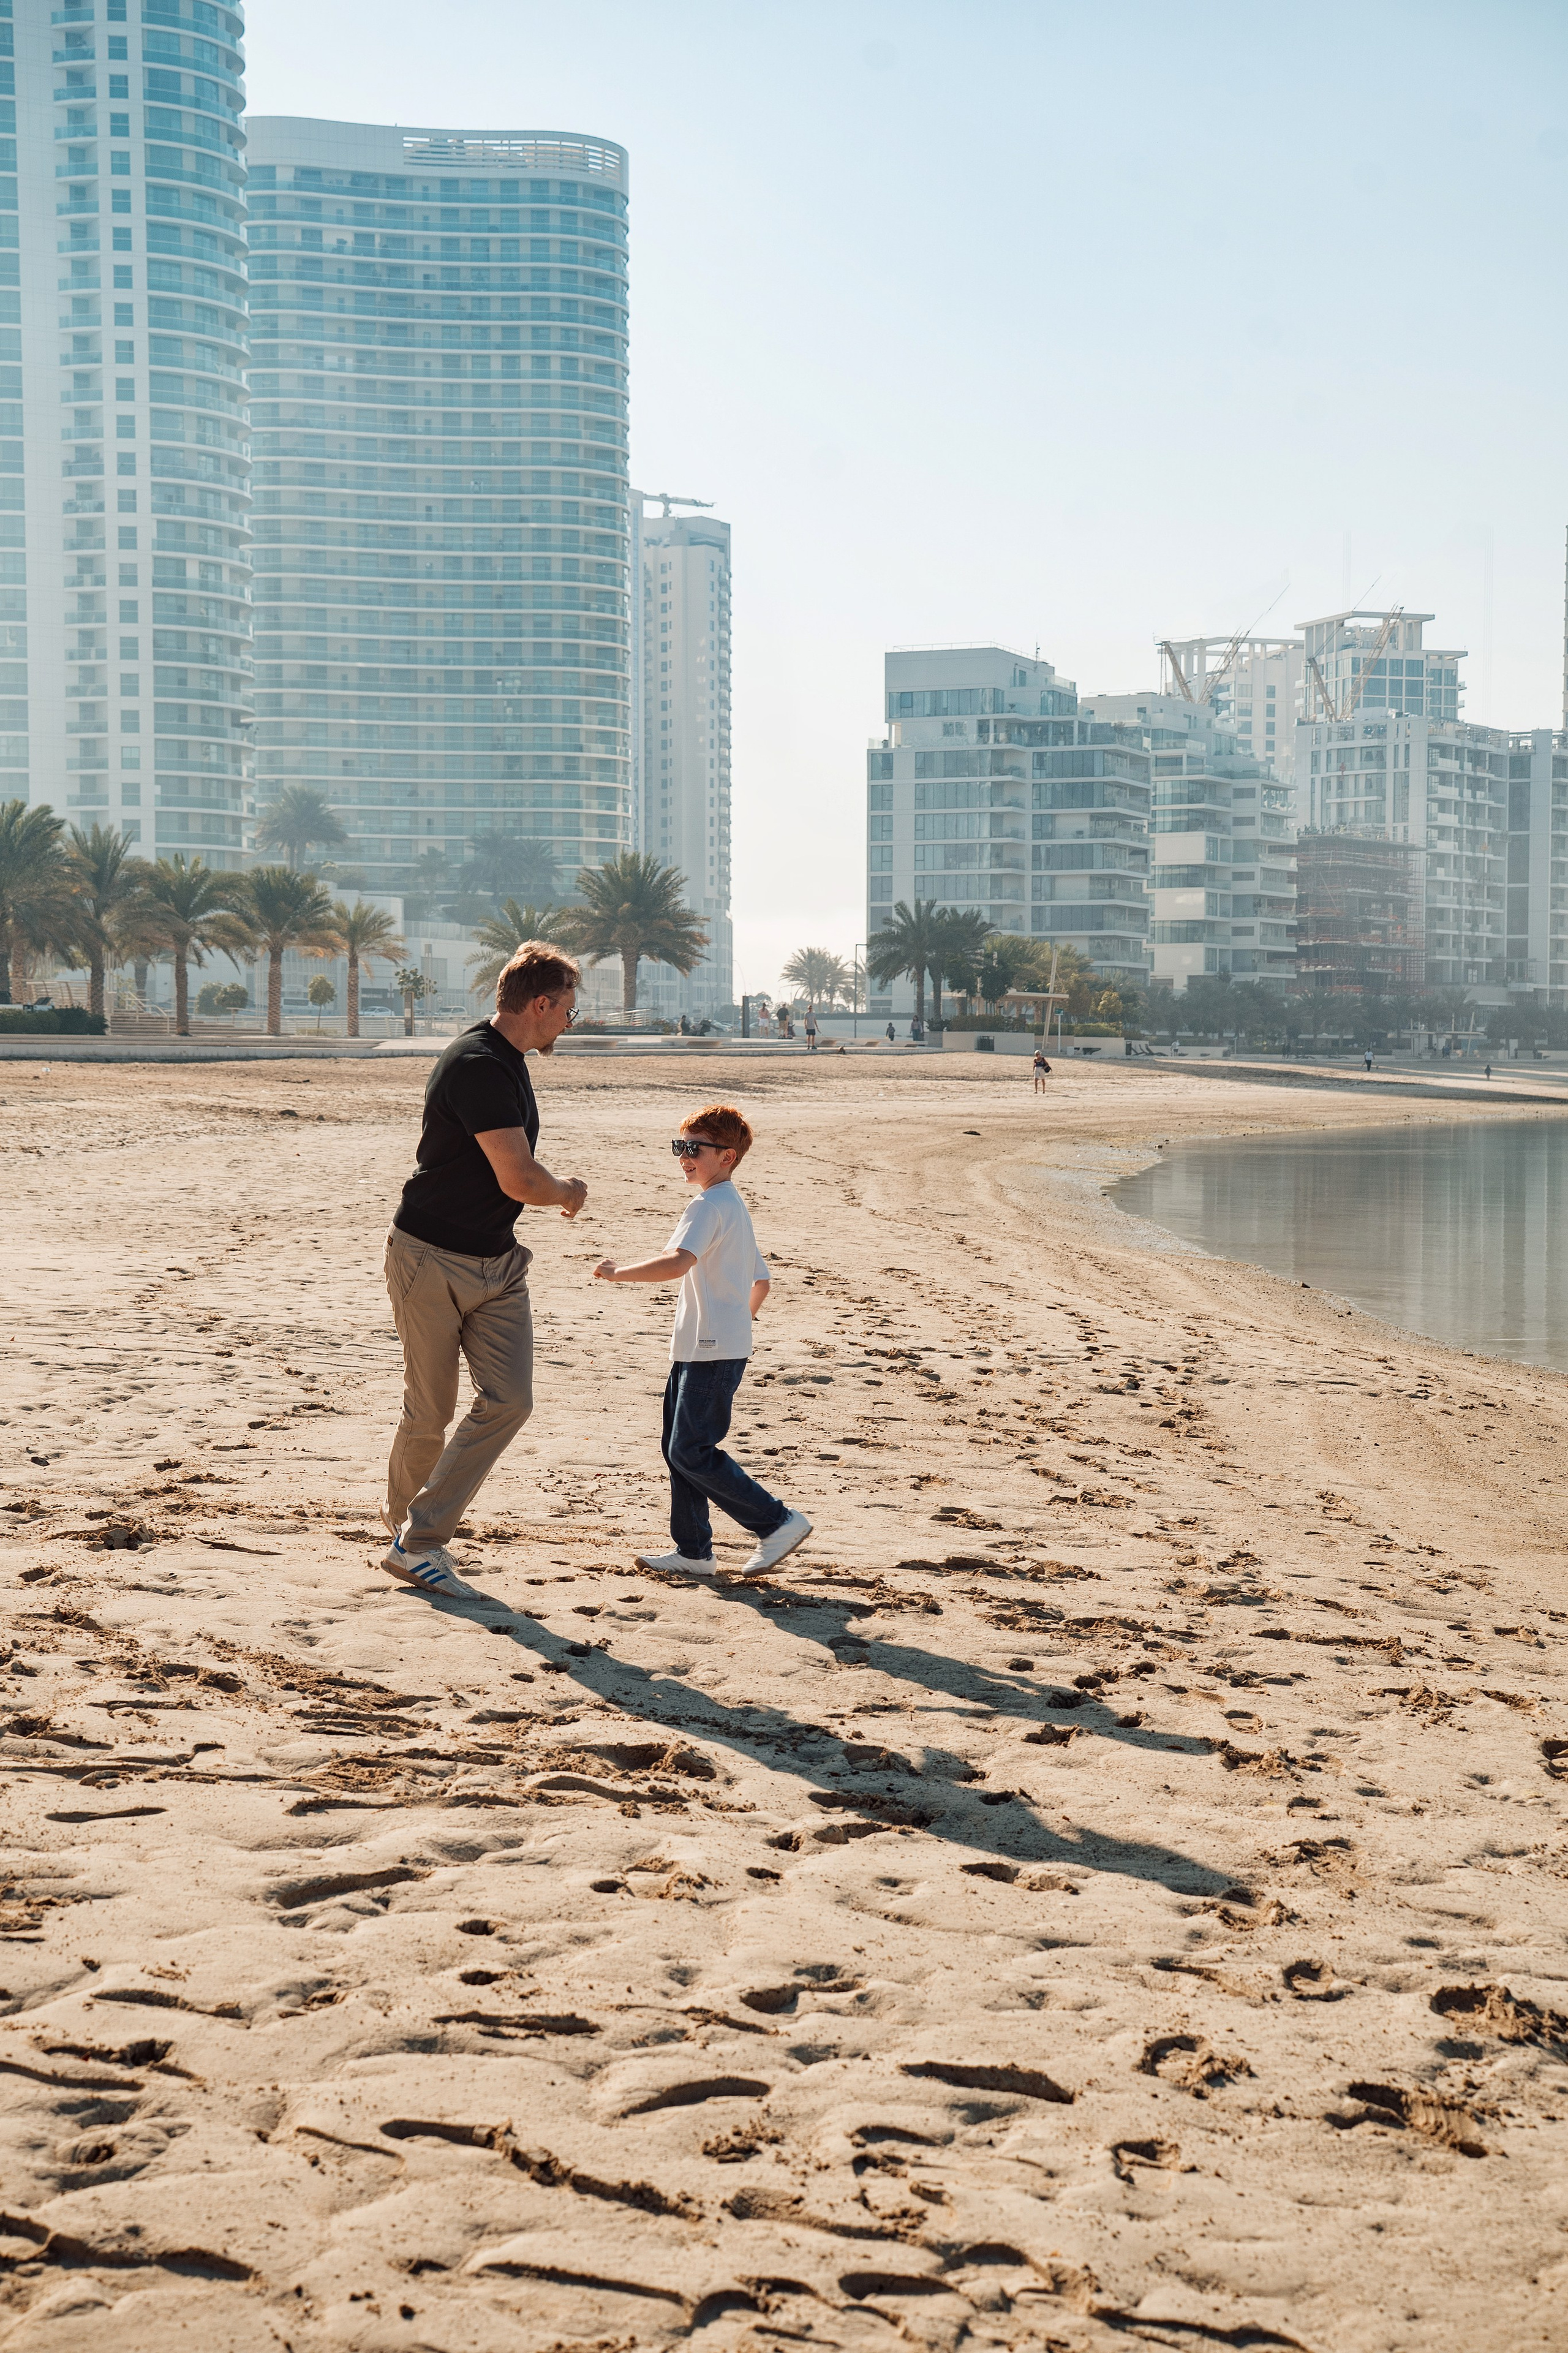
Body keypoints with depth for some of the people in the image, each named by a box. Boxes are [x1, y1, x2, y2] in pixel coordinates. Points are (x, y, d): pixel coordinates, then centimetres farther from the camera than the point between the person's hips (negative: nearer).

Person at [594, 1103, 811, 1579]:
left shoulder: (708, 1206, -14)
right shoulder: (736, 1208, 19)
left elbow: (678, 1263, -30)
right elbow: (762, 1280, 26)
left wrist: (617, 1273, -23)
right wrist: (741, 1320, 38)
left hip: (712, 1353, -10)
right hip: (697, 1349, 10)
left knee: (692, 1453, -9)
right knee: (678, 1448, 11)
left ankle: (778, 1522, -3)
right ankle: (693, 1552, 15)